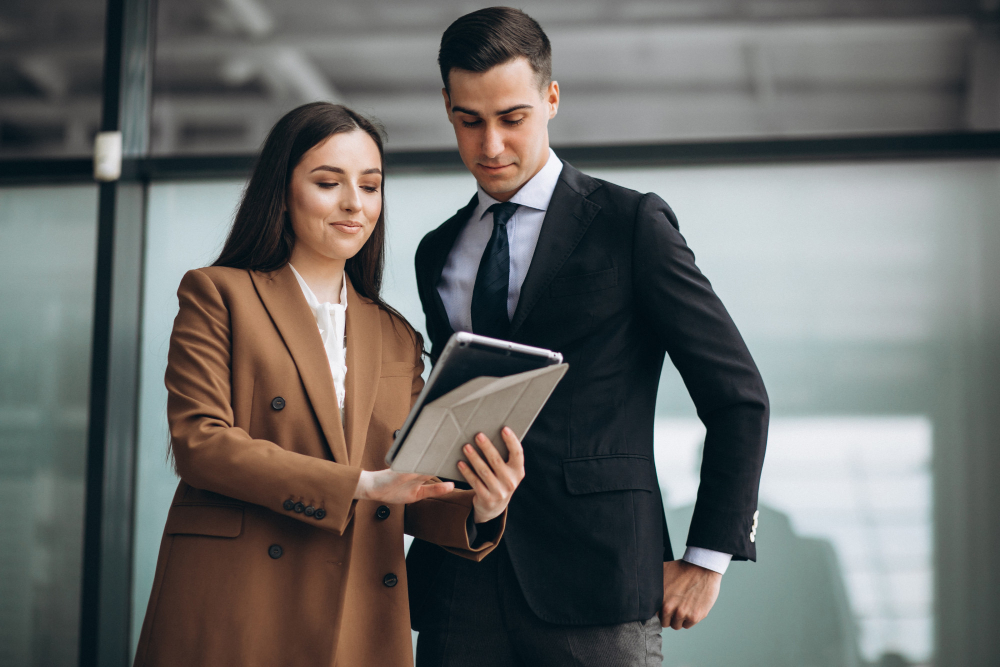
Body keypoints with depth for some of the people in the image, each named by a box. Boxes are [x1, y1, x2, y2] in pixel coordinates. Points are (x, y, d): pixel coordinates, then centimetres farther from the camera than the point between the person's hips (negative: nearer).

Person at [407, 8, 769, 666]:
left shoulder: (633, 224, 0)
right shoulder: (438, 253, 16)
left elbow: (739, 396, -1)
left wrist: (707, 558, -3)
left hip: (595, 586, -4)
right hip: (459, 585, 4)